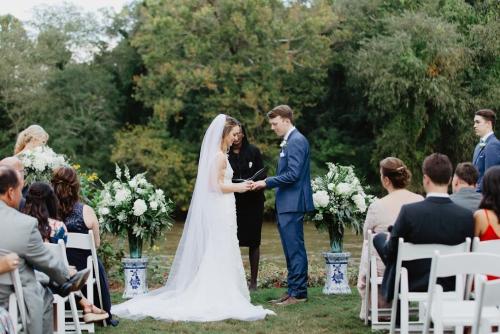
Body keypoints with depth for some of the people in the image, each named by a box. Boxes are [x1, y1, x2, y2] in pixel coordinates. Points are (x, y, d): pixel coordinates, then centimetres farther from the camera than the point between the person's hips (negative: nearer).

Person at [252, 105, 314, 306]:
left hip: (293, 204, -10)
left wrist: (267, 182, -16)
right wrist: (267, 183, 14)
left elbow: (293, 174, -21)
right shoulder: (289, 141, 18)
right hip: (287, 205, 10)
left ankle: (298, 293, -4)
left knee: (295, 248, -7)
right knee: (291, 250, 12)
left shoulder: (296, 141, -14)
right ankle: (293, 290, 18)